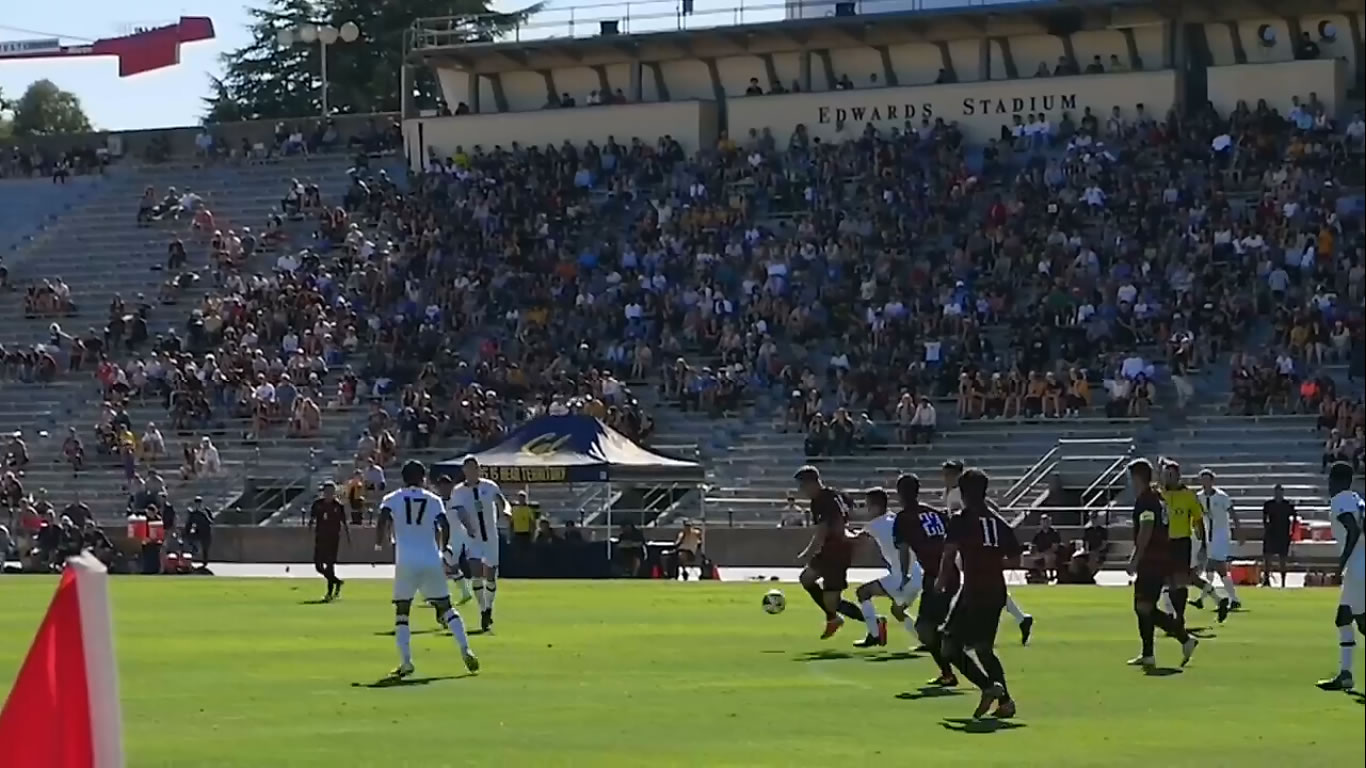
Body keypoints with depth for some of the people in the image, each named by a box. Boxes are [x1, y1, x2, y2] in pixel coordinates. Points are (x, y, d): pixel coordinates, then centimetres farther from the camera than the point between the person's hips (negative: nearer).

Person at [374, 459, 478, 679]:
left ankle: (406, 662, -5)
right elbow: (445, 526, -3)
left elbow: (382, 521, -11)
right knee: (445, 606, 13)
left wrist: (378, 545, 2)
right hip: (432, 561, 1)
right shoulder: (433, 500, 9)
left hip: (406, 562, -1)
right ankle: (465, 649, 0)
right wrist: (443, 547, 15)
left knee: (401, 611, 7)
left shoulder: (392, 499, 6)